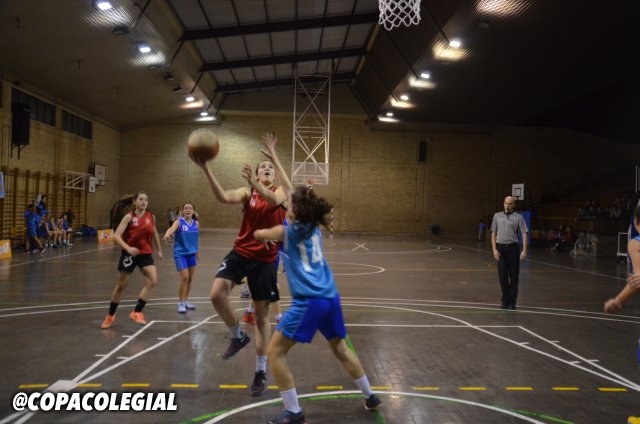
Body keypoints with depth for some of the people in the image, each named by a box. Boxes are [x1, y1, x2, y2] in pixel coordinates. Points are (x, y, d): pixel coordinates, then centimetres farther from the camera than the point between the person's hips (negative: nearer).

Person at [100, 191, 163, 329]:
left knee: (153, 281, -17)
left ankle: (137, 312, -6)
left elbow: (154, 234, 19)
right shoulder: (129, 217, -11)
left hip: (146, 254, 3)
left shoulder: (151, 217, 1)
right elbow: (116, 236, -18)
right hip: (130, 254, -3)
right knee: (120, 286, 8)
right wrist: (128, 248, -33)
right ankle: (110, 315, 27)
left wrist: (159, 250, 23)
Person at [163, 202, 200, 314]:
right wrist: (167, 235, -57)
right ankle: (180, 303, 3)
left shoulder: (196, 223, 3)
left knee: (190, 278, 11)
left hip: (191, 254, 5)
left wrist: (196, 252, 23)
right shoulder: (179, 222, -12)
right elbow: (172, 228, -35)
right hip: (180, 253, -5)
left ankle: (185, 300, 27)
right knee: (184, 277, -12)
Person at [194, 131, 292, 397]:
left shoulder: (280, 192, 1)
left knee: (262, 315, 6)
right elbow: (224, 197, -19)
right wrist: (206, 171, -30)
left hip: (265, 259, -1)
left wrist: (255, 184, -39)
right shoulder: (247, 192, 2)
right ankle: (237, 336, 7)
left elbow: (273, 200, -25)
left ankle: (261, 371, 20)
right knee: (217, 293, -22)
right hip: (241, 253, 1)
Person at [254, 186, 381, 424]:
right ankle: (370, 397, 37)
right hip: (330, 297, 8)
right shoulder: (313, 227, 12)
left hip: (309, 301, -8)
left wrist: (265, 233, 32)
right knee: (341, 348, 26)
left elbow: (258, 234, 12)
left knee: (275, 352, 4)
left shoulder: (289, 231, -4)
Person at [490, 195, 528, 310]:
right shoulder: (497, 216, 9)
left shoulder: (518, 217, 1)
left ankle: (512, 301, 15)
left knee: (514, 275, 3)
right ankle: (505, 299, 19)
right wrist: (494, 249, 0)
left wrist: (524, 250, -13)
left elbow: (524, 234, -4)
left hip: (513, 248, -2)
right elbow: (493, 233, 8)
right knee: (502, 275, 5)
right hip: (500, 248, 2)